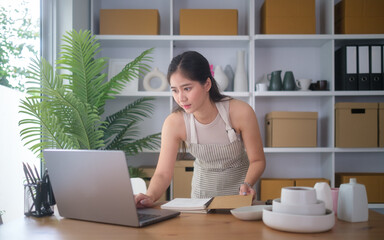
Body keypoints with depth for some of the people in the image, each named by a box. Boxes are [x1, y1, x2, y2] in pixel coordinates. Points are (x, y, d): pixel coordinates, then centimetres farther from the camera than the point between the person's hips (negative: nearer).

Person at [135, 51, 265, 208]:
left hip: (238, 189, -1)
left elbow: (257, 160, -11)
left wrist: (247, 184, -29)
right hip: (202, 188, 1)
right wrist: (150, 197, -36)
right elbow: (163, 173, -17)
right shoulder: (173, 123, -19)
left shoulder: (241, 113, -22)